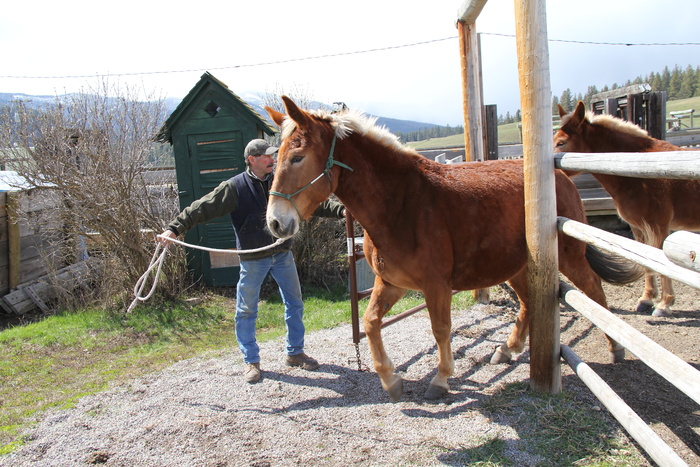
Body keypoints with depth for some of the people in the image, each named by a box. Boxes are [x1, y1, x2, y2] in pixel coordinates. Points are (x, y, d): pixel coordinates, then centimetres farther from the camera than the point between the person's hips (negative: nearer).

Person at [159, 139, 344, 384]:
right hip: (253, 259, -3)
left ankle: (295, 353, 29)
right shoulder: (234, 187, -9)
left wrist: (341, 210, -12)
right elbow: (202, 208, -12)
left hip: (283, 254, 4)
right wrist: (174, 228, -21)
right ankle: (251, 361, 23)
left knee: (295, 304, 11)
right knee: (246, 311, 5)